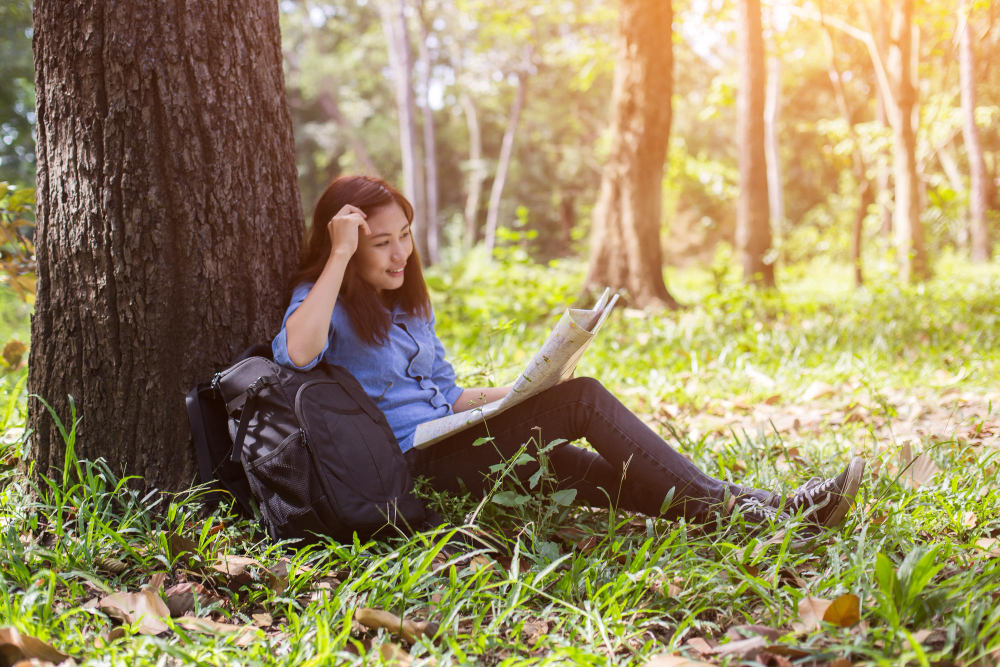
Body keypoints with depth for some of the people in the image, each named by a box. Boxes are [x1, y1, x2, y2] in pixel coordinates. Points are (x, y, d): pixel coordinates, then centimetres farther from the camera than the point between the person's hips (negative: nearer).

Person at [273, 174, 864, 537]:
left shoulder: (408, 305, 21)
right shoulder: (321, 300, -4)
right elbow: (297, 353, -29)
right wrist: (340, 256, -23)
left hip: (449, 444, 8)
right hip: (413, 462, -8)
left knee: (604, 476, -13)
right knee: (584, 399, -17)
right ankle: (723, 504, -16)